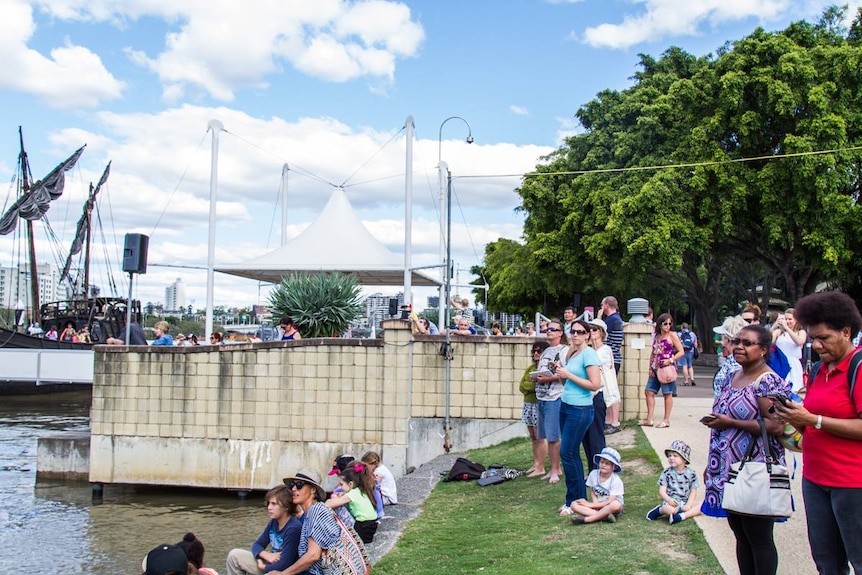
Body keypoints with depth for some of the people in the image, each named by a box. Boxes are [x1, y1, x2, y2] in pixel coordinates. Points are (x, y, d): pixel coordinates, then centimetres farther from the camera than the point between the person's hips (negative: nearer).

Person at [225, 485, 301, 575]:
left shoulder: (293, 528, -25)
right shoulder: (273, 522, 2)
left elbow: (283, 565, -27)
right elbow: (257, 545, 9)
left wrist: (262, 567, -10)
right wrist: (267, 555, -13)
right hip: (271, 564, 9)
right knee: (234, 555, 5)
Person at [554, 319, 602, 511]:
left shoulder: (588, 354, -13)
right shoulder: (572, 353, 12)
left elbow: (595, 385, -19)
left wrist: (568, 375, -15)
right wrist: (561, 372, 7)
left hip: (580, 409, -9)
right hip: (566, 406, 9)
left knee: (567, 453, -6)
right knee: (571, 453, 11)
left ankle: (576, 501, 4)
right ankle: (574, 501, 18)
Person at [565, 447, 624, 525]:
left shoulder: (616, 481, -15)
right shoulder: (593, 474, -3)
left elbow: (610, 502, -18)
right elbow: (592, 492, 8)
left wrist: (590, 505, -18)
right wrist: (595, 503, -15)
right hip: (597, 505, 4)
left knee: (616, 505, -40)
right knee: (574, 505, -19)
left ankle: (586, 519, -37)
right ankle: (604, 516, -35)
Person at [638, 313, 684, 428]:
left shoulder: (672, 335, -3)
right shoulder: (656, 336, 13)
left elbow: (681, 352, -6)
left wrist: (670, 360, -18)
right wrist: (650, 367, 8)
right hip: (655, 369, 6)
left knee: (667, 394, 1)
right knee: (649, 392, 3)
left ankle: (666, 420, 8)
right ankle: (649, 419, 9)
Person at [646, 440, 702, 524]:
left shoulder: (691, 473, 3)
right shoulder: (667, 473, -1)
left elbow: (693, 491, 3)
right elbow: (662, 491, -4)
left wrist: (689, 505, -13)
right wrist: (669, 500, -24)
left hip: (685, 502, 3)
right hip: (671, 501, -3)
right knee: (668, 509, -37)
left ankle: (681, 516, -29)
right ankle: (659, 510, -3)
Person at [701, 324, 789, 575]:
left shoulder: (768, 382, -14)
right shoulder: (732, 378, 13)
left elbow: (776, 426, -23)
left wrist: (730, 422, -20)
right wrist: (711, 465, 19)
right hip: (729, 470, 8)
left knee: (759, 538, 1)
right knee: (741, 535, 15)